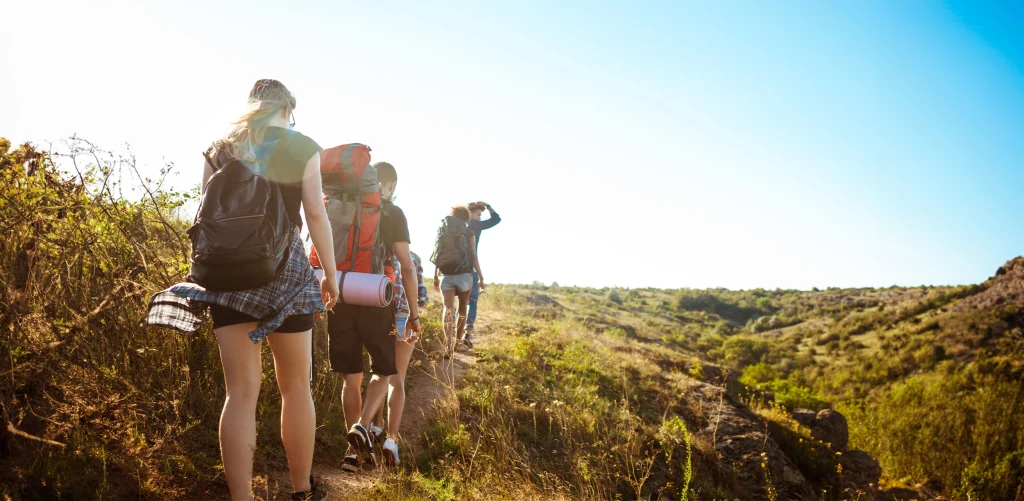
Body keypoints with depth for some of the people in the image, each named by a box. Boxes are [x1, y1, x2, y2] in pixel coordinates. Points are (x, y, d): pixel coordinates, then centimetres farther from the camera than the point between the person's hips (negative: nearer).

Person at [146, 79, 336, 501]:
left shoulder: (220, 148, 11)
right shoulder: (303, 148, 2)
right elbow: (316, 215, -3)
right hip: (285, 267, -2)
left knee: (241, 391, 3)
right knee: (295, 386, 10)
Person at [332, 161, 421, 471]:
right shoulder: (393, 213, -1)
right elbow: (406, 267, -6)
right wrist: (414, 313, -2)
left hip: (340, 299, 4)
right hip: (374, 301, -3)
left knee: (351, 377, 12)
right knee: (384, 370, 12)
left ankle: (355, 450, 15)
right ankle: (362, 426, -11)